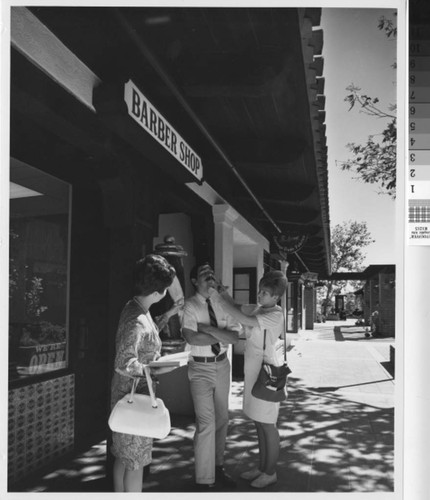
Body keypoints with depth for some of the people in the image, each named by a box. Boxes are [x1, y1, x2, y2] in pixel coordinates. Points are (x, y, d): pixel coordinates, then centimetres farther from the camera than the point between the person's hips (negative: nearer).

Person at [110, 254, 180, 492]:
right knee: (136, 461, 7)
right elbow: (124, 364, -33)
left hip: (128, 394, 9)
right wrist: (155, 370, -23)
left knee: (122, 456, 22)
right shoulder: (136, 321, -28)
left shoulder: (136, 308, 3)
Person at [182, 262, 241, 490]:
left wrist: (208, 328, -19)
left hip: (222, 364, 5)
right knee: (206, 423, -6)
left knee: (222, 419, 16)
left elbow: (234, 337, -8)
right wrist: (221, 337, -13)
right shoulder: (189, 306, -11)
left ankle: (218, 467, 36)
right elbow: (192, 338, -24)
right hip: (201, 367, -5)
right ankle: (204, 480, 9)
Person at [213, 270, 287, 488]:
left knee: (267, 425, 5)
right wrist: (224, 294, -6)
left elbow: (245, 320, -30)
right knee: (259, 423, 17)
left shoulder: (276, 315, -18)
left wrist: (220, 299, -24)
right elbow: (237, 308, 14)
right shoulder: (258, 309, 6)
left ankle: (270, 472, 21)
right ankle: (262, 467, 31)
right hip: (253, 372, 8)